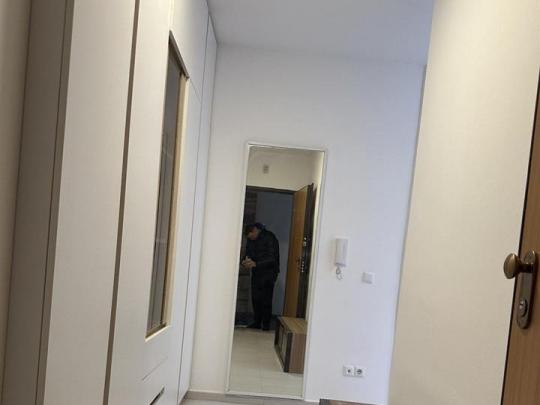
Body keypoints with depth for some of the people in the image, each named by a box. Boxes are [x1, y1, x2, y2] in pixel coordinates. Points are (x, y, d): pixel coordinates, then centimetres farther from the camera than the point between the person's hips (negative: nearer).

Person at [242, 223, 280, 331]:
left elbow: (272, 259, -22)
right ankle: (257, 323, 13)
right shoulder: (250, 240, 4)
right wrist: (246, 261, -14)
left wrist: (255, 264, -34)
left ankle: (266, 325, -1)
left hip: (268, 272, -6)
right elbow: (248, 253, 11)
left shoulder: (269, 238, -17)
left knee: (266, 300, -9)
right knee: (255, 298, 3)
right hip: (256, 273, 6)